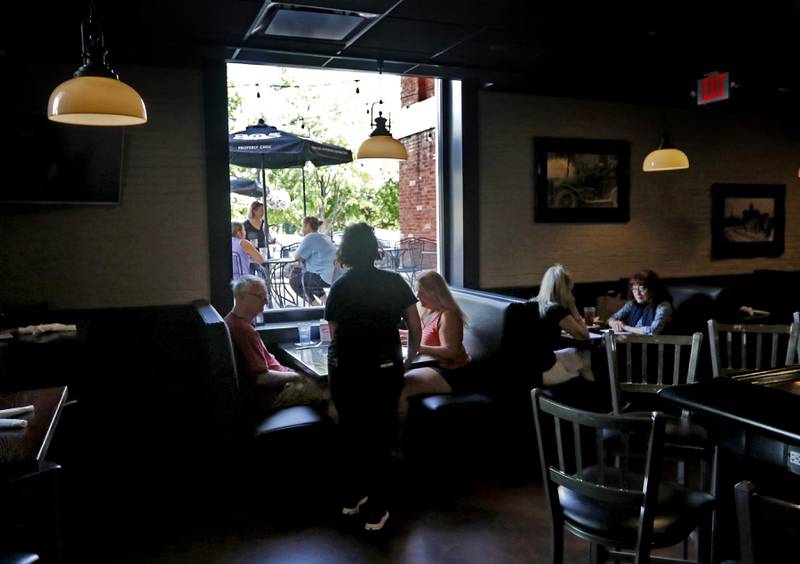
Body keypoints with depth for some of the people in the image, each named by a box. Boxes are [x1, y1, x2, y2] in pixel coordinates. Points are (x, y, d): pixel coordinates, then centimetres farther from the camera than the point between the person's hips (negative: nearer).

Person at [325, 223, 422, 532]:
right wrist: (408, 361, 17)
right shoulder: (395, 282, 2)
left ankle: (351, 499, 33)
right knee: (379, 437, 10)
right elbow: (416, 330, 2)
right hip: (384, 370, -1)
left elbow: (334, 335, 3)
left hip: (344, 370, 2)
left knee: (351, 434, 19)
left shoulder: (339, 287, 3)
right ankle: (375, 511, 16)